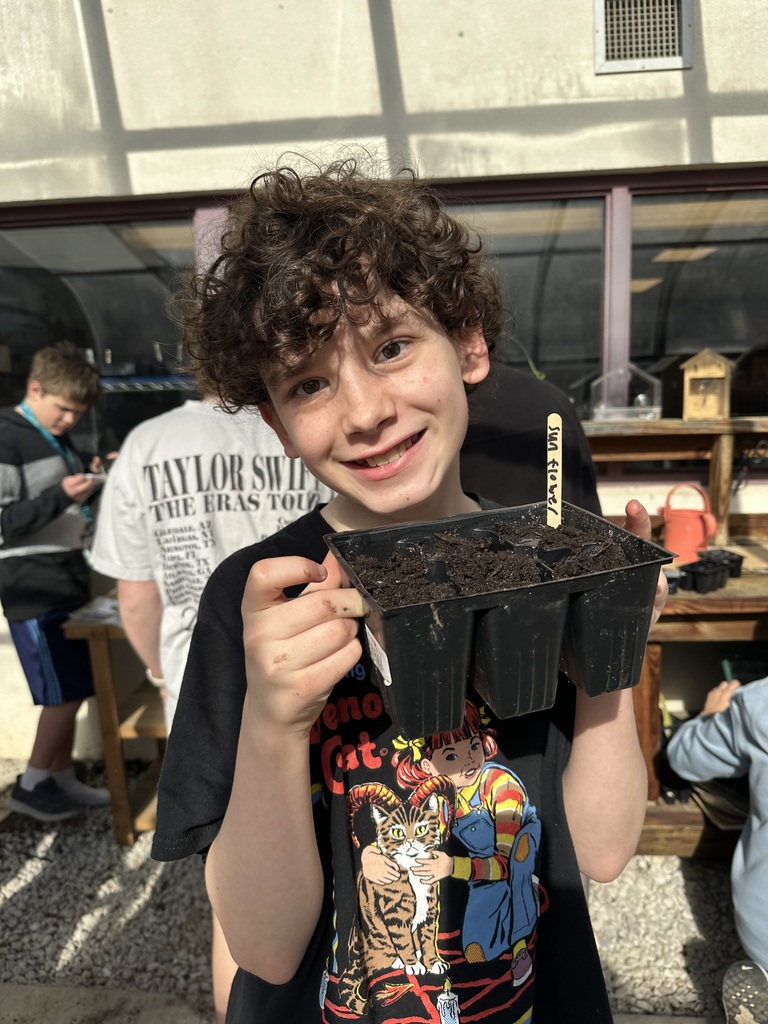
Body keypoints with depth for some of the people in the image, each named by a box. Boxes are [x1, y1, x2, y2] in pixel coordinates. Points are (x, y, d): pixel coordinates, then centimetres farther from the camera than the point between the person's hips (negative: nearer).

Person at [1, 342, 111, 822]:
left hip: (68, 582, 8)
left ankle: (63, 779, 26)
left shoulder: (58, 439, 15)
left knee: (72, 690, 13)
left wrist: (89, 485, 5)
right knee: (66, 692, -3)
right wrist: (62, 496, -26)